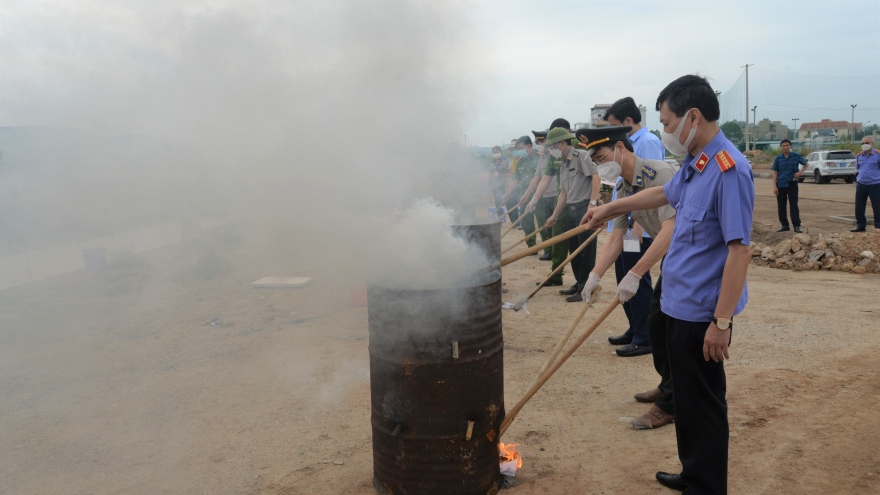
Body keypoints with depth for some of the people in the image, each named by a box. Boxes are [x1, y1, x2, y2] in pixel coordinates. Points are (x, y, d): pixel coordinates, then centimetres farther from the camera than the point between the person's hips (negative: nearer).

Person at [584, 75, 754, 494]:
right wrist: (610, 208, 35)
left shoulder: (729, 170, -21)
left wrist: (721, 321, -24)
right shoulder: (694, 165, 7)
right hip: (680, 304, 9)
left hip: (701, 312, -9)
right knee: (687, 397, 20)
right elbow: (663, 194, 27)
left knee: (703, 404, 5)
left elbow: (739, 250, -24)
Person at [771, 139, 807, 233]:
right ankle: (784, 225, 15)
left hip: (792, 184, -2)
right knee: (781, 206, 5)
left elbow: (805, 164, 12)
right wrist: (774, 186, -4)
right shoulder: (778, 158, 2)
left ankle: (797, 225, -2)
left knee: (794, 205, -4)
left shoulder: (796, 156, 0)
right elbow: (775, 172, 3)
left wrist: (800, 172, -7)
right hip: (781, 184, 2)